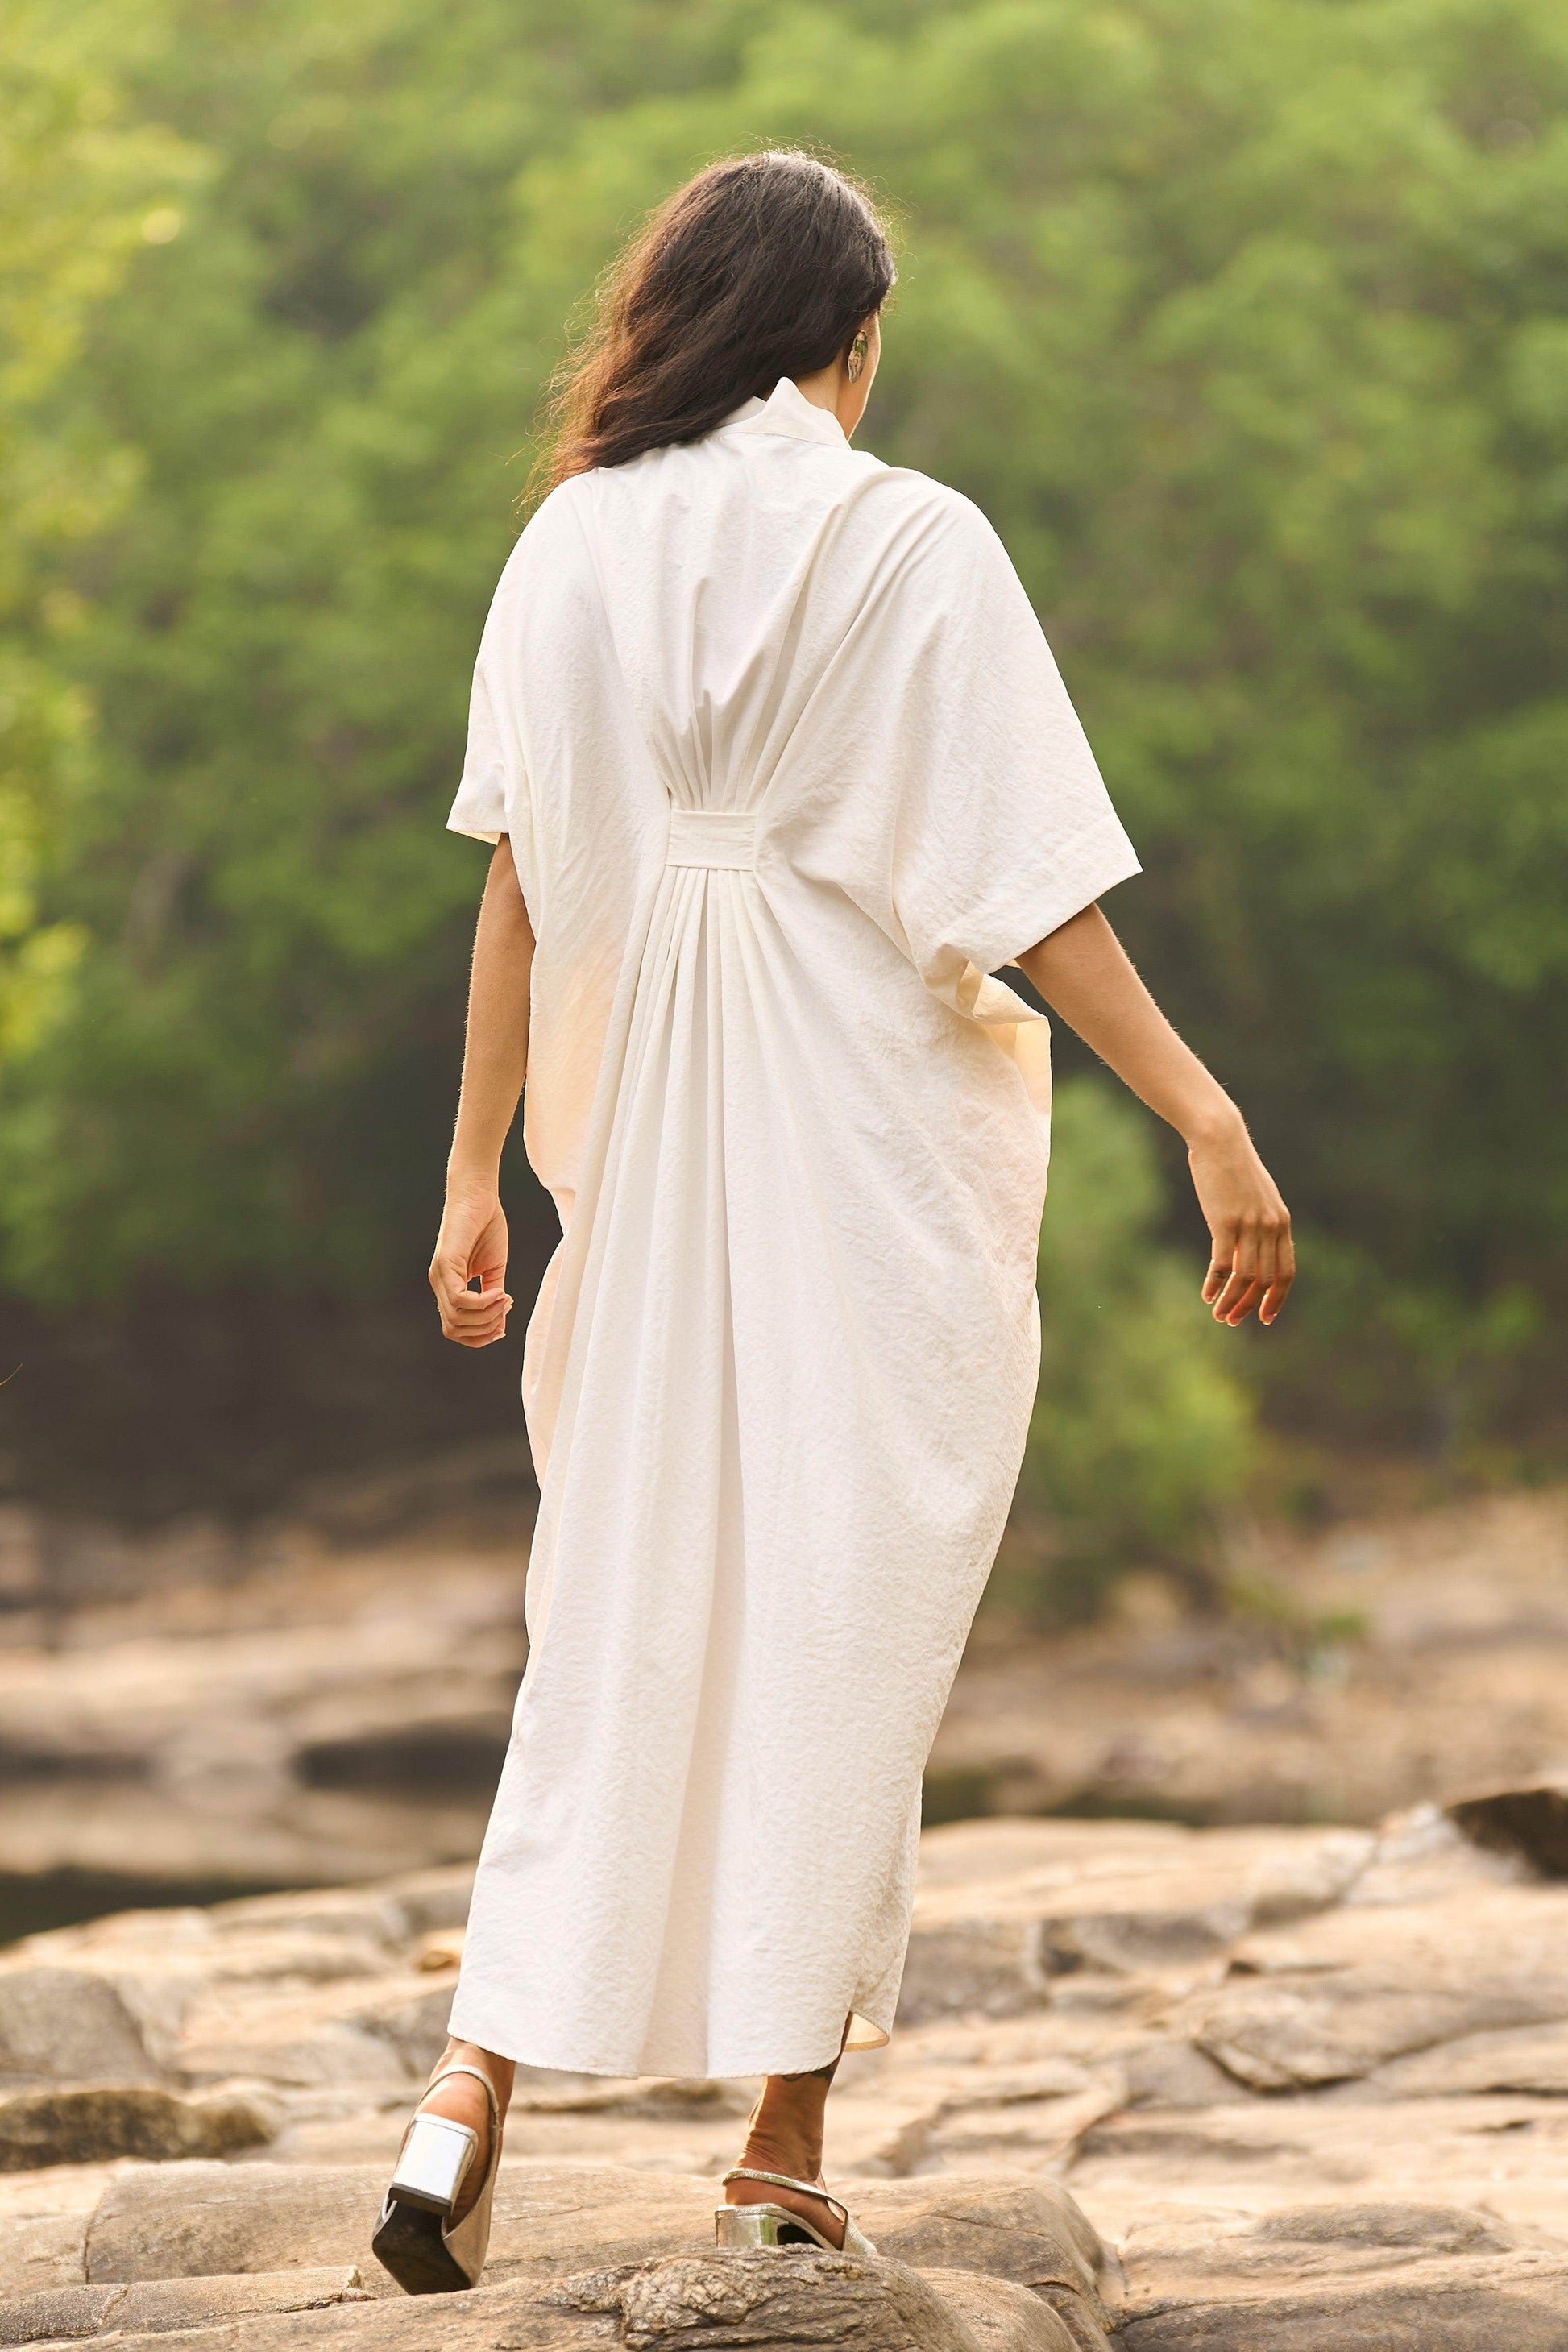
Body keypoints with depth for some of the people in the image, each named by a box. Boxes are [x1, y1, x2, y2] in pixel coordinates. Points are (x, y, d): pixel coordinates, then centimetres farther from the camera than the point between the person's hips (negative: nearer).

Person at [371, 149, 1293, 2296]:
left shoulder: (574, 547, 4)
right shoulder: (912, 548, -7)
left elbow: (518, 888, 5)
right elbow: (1027, 891, -12)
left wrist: (477, 1169, 11)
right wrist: (1207, 1116, -11)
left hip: (644, 1150, 3)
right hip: (877, 1152, -3)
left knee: (622, 1599, 10)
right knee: (842, 1612, 4)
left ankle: (476, 2084, -5)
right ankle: (789, 2138, 7)